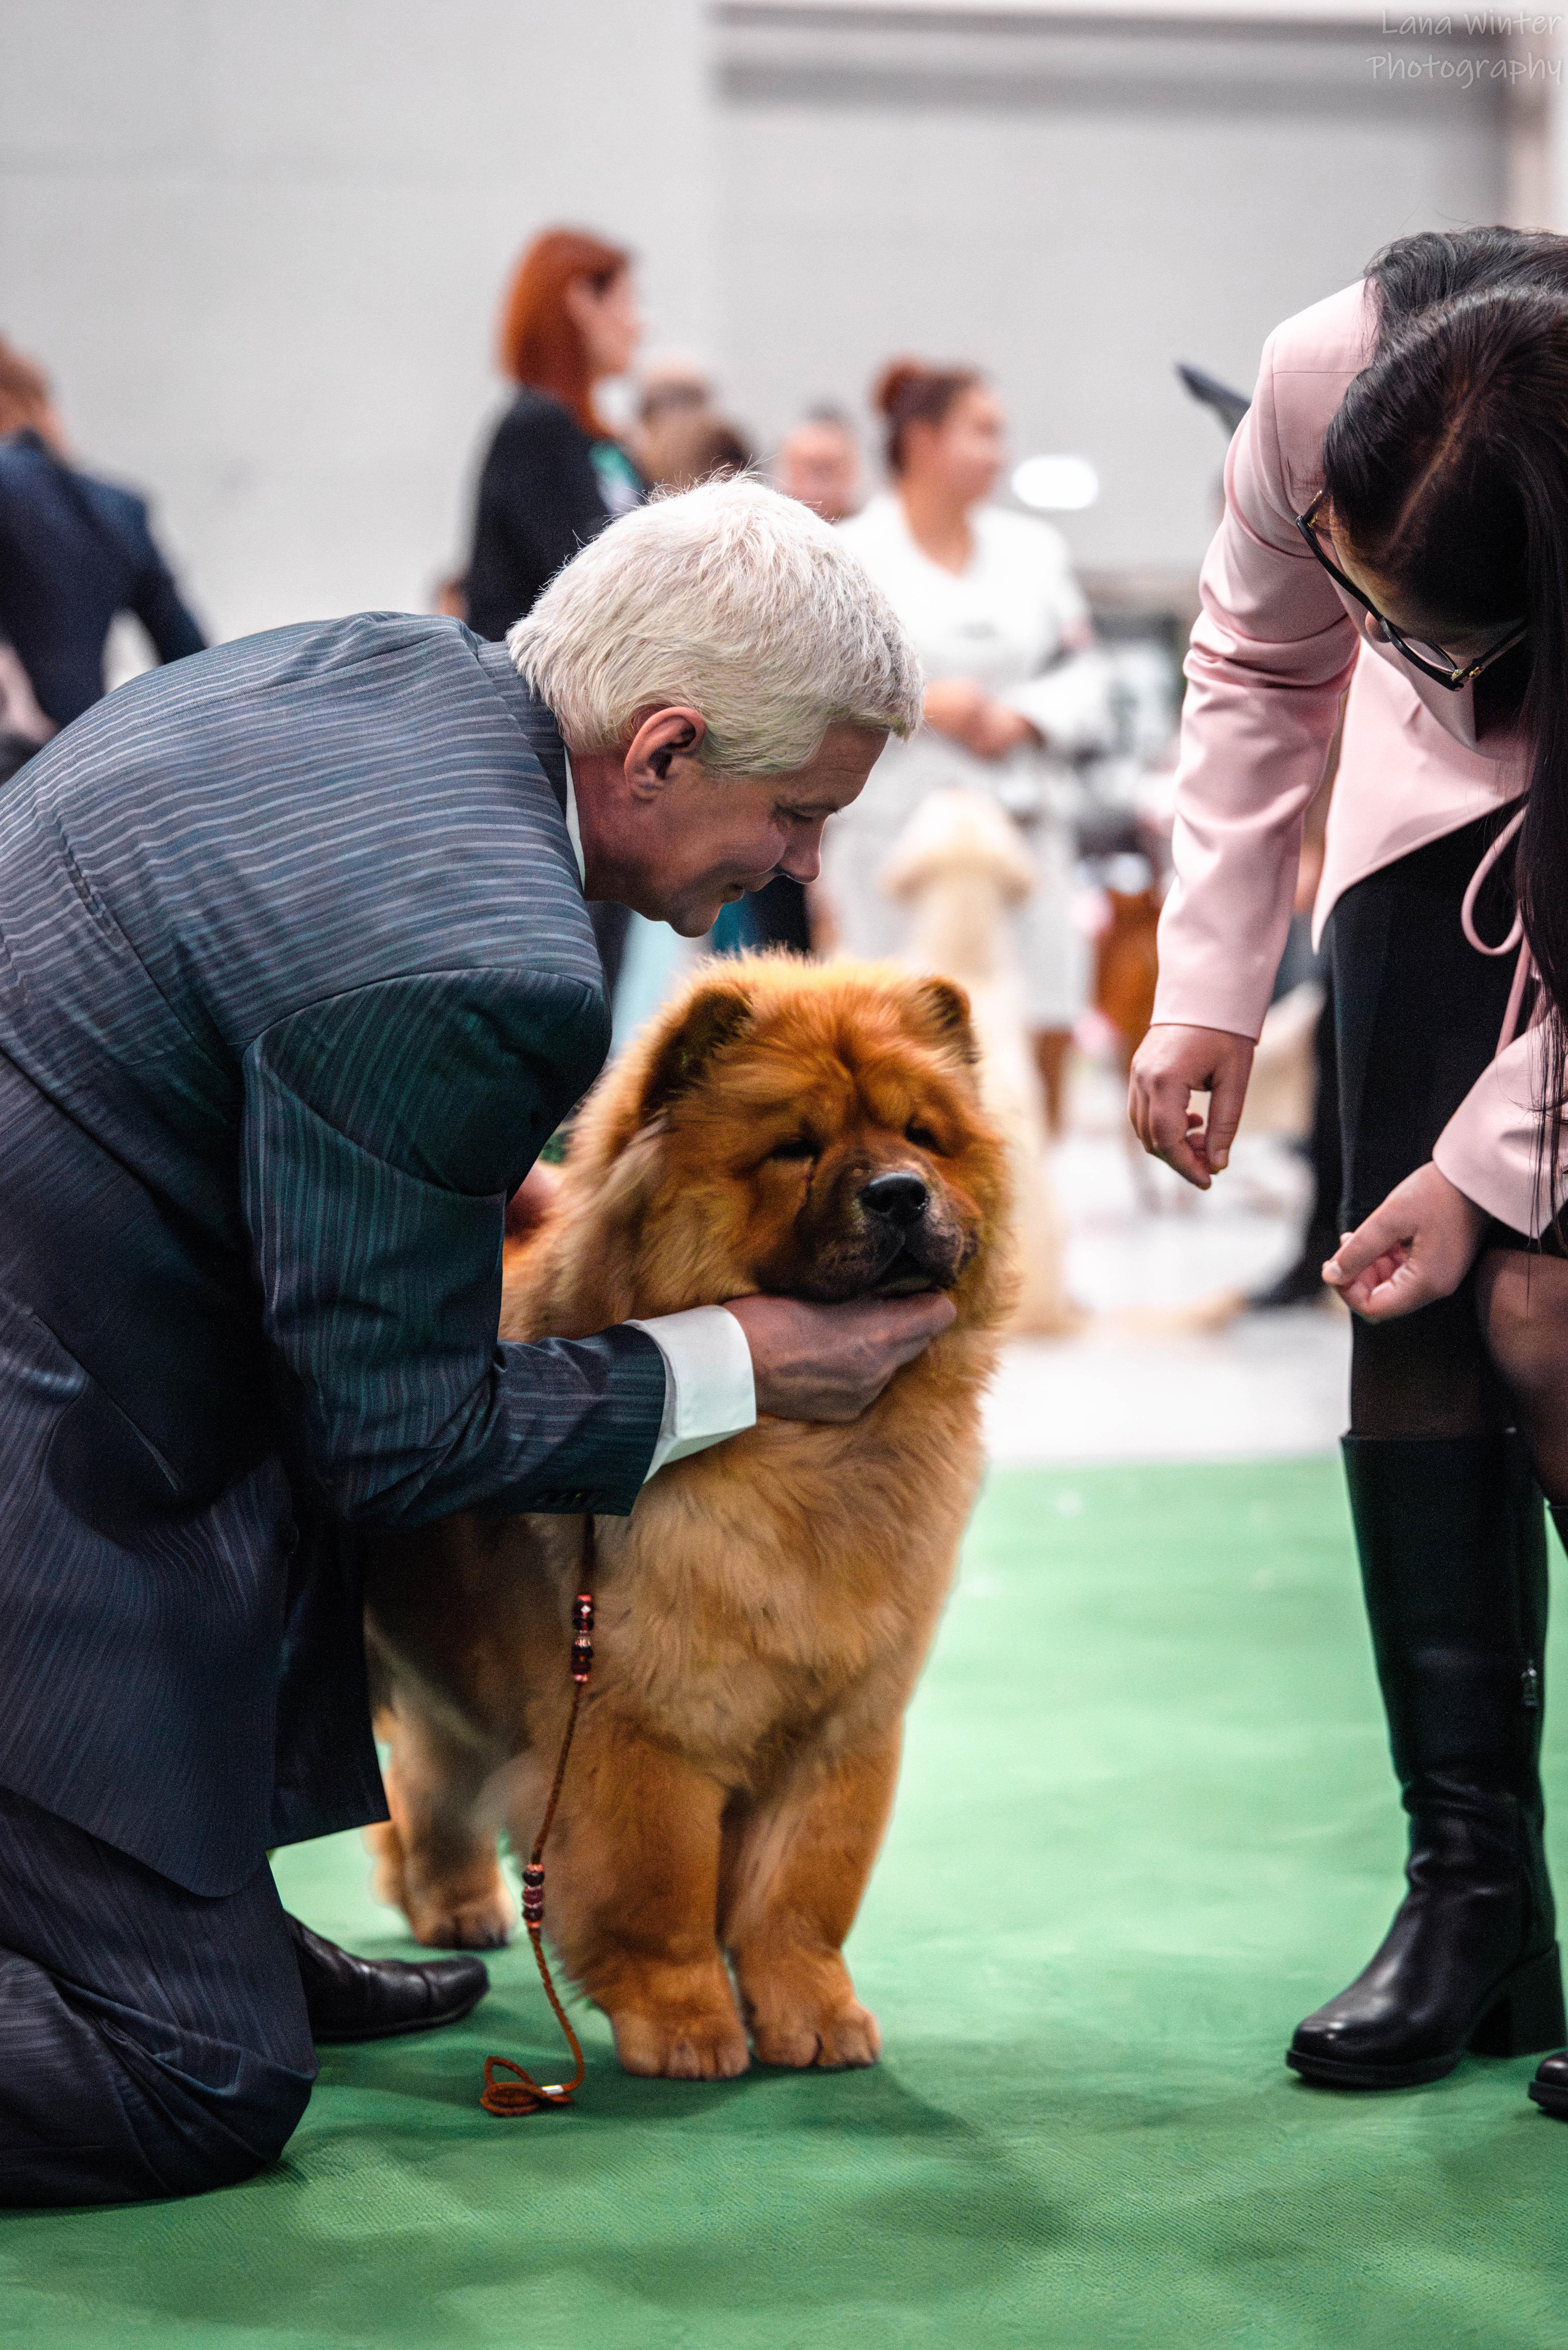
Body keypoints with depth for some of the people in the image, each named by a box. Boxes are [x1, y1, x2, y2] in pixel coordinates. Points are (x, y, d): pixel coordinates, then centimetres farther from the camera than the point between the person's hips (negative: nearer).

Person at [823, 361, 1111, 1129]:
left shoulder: (1033, 549, 15)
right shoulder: (849, 556, 1)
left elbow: (1086, 677, 14)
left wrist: (1022, 717, -6)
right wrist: (920, 701, -14)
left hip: (1020, 825, 4)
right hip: (894, 827, -4)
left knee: (1046, 1036, -4)